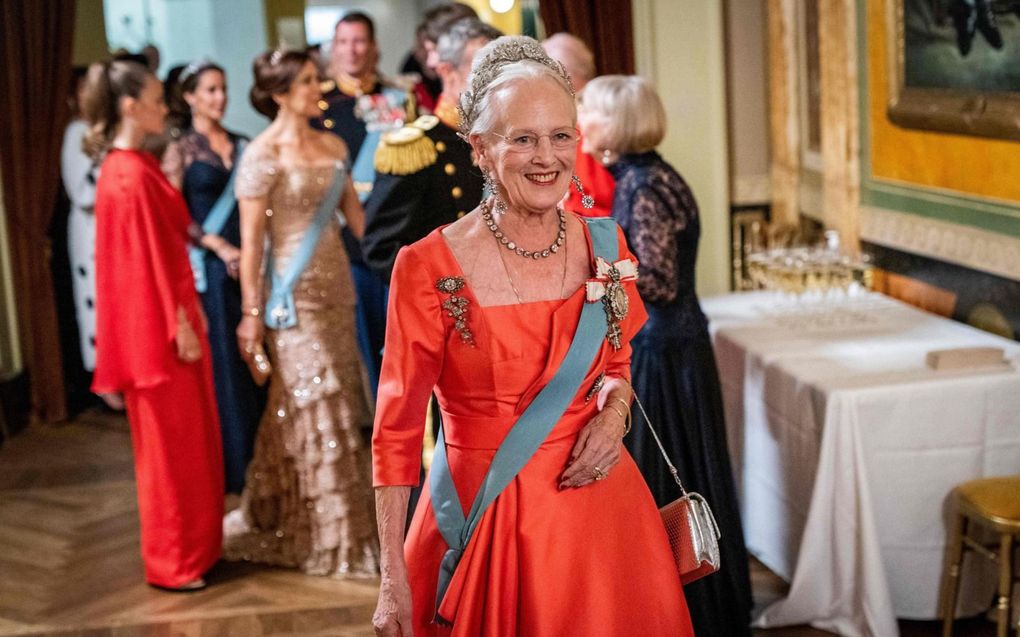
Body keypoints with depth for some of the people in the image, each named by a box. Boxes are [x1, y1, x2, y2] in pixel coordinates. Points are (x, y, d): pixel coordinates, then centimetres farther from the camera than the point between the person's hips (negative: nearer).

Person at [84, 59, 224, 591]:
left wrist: (187, 315, 17)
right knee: (172, 444, 3)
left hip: (168, 315, 9)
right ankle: (173, 562, 16)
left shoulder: (133, 166, 10)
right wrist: (180, 325, -17)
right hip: (159, 325, -9)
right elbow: (150, 258, -20)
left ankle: (194, 544, 30)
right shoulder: (132, 176, -20)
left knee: (189, 437, 18)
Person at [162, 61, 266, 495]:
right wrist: (220, 247, -14)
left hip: (251, 260, 4)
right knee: (225, 361, 0)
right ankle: (236, 466, 9)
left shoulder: (241, 145, 12)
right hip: (211, 267, -4)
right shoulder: (180, 150, -2)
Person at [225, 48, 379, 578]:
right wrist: (252, 311, -12)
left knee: (340, 399, 10)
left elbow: (355, 216, 12)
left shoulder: (333, 146, 9)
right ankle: (321, 535, 11)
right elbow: (251, 240, -10)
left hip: (337, 285, 6)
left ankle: (342, 520, 23)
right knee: (312, 405, -1)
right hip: (294, 292, -6)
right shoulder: (263, 154, -10)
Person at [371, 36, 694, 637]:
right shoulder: (429, 267, -14)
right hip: (479, 517, -3)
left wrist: (613, 416, -8)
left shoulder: (603, 244, -1)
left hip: (595, 504, 4)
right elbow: (397, 430, -10)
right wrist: (394, 583, -11)